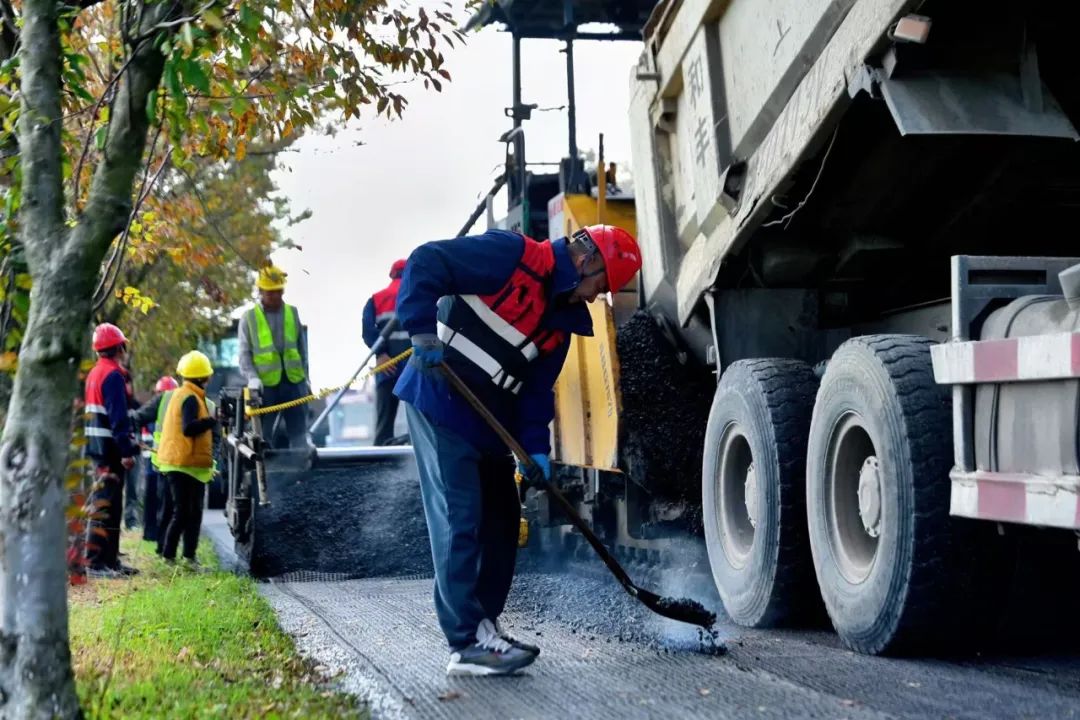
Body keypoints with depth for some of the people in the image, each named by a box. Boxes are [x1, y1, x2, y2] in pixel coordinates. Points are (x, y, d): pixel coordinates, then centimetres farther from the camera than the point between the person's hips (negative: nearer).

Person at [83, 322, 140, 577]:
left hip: (98, 446, 10)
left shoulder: (95, 373, 18)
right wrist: (126, 450, -22)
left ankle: (109, 559, 21)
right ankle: (95, 562, -12)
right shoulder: (113, 374, -13)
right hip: (111, 448, -10)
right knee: (104, 504, -10)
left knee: (111, 505, 15)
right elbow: (118, 416, -20)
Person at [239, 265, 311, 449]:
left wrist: (306, 379, 13)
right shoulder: (249, 318, 2)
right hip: (266, 385, -2)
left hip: (294, 381, 2)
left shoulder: (293, 313, 9)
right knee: (263, 435, 5)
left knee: (299, 434, 4)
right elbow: (245, 354, 0)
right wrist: (252, 377, -16)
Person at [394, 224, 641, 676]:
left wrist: (536, 446, -3)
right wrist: (424, 333, -29)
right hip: (439, 401, -9)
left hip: (489, 420, 9)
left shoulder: (564, 317, 12)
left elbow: (538, 387, 10)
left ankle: (484, 625, 21)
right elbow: (425, 264, -21)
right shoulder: (512, 255, -14)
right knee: (459, 518, -11)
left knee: (502, 519, 11)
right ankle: (467, 644, -8)